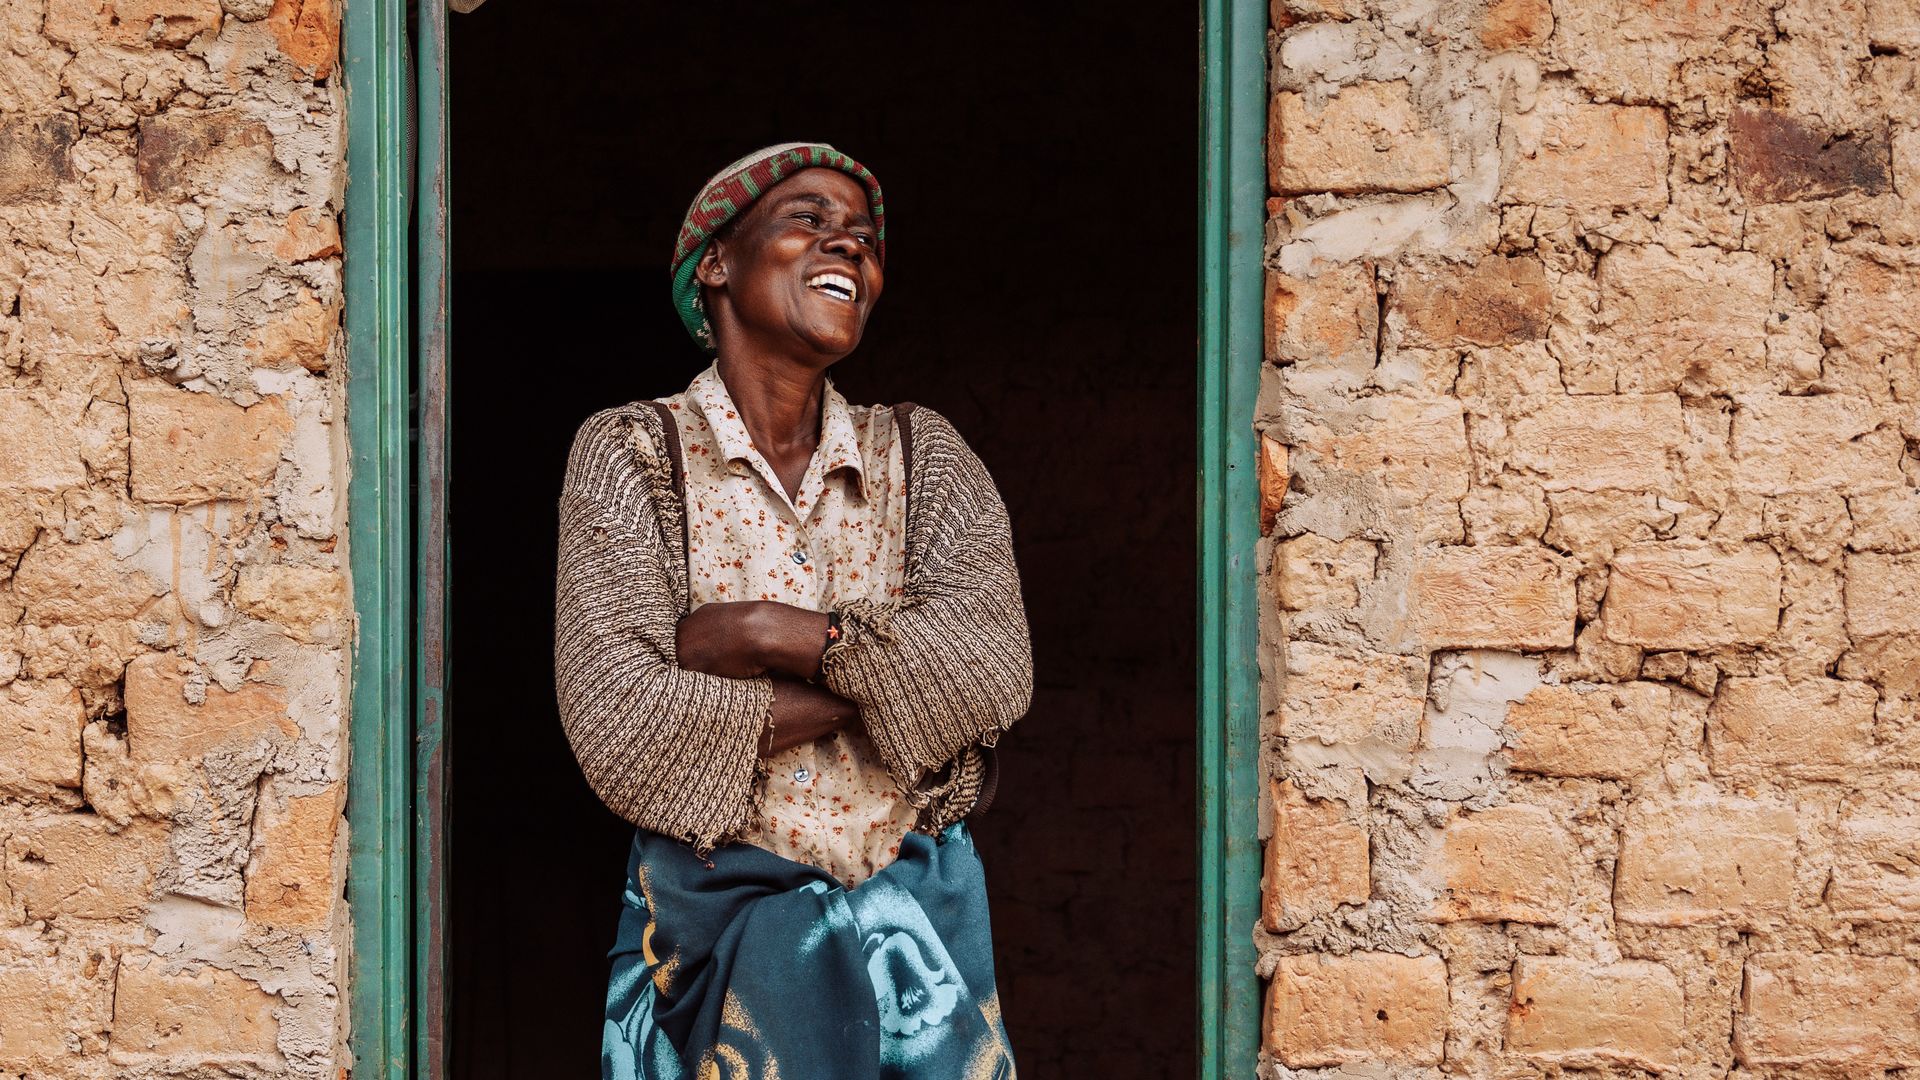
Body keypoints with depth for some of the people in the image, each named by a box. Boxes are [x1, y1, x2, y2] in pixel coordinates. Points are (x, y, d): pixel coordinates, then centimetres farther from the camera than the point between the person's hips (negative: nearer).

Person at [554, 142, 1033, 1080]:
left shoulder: (924, 456, 6)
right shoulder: (631, 456, -3)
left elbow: (994, 672, -10)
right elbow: (620, 727, -16)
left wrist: (772, 635, -18)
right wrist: (882, 673, -11)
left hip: (918, 926, 3)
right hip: (721, 925, -2)